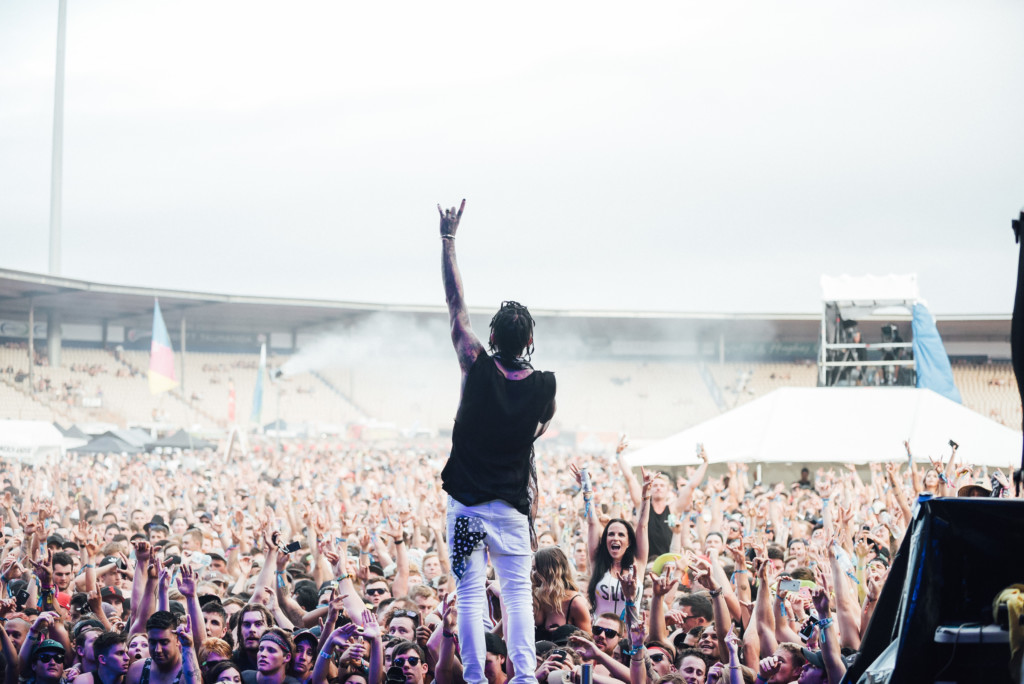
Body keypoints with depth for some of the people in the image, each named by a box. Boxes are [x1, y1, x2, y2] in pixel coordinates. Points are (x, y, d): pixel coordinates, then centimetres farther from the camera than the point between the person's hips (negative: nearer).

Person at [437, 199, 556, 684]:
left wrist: (448, 239, 6)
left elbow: (456, 303, -2)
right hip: (513, 506, 1)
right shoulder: (544, 386, -5)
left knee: (470, 594, 2)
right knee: (517, 592, 6)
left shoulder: (477, 368, -9)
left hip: (466, 503, -1)